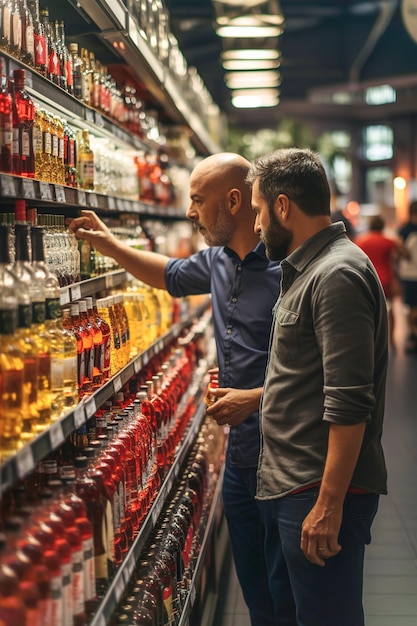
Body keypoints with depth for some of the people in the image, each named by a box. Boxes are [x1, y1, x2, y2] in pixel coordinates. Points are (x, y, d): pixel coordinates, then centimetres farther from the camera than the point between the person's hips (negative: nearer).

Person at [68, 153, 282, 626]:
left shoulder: (287, 267, -19)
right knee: (253, 582, 19)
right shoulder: (218, 260, 7)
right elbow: (171, 275, 29)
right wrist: (110, 245, 21)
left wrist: (254, 399, -24)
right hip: (240, 449, 8)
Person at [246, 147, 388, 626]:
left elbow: (349, 403, -25)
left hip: (321, 495, -10)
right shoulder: (306, 270, 14)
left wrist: (329, 504, -25)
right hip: (286, 487, 10)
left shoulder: (338, 275, -19)